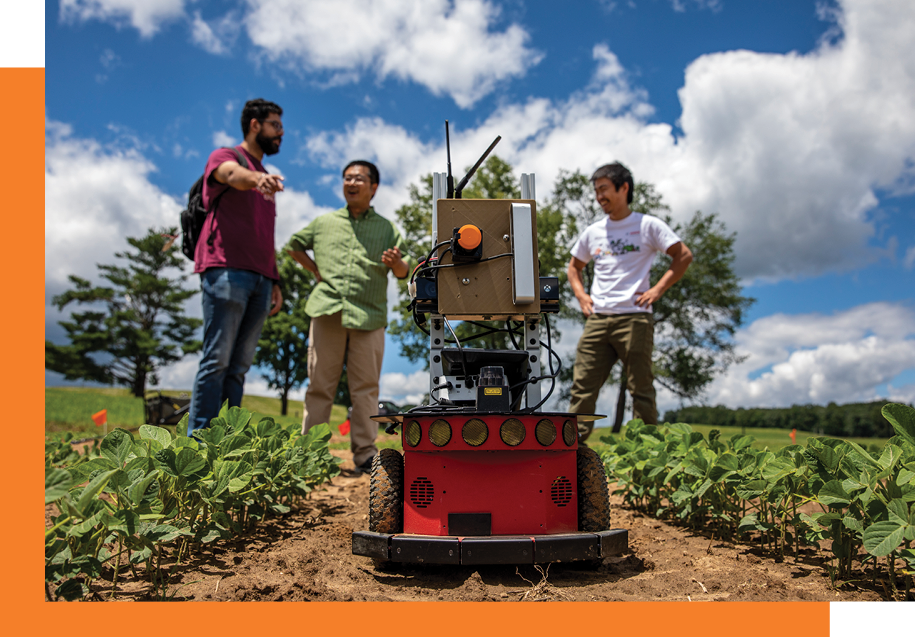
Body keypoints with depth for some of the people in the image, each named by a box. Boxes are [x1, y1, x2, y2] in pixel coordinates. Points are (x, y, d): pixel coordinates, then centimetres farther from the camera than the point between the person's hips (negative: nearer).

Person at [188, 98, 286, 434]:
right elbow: (233, 174, -18)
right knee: (216, 361, -11)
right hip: (227, 270, -6)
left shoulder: (265, 179, 30)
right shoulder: (224, 156, 9)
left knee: (239, 366, 1)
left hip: (260, 279, 7)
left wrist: (275, 281, 17)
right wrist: (259, 178, -41)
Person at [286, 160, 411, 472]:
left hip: (369, 316, -1)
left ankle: (365, 452, 5)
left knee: (366, 387, -1)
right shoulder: (324, 223, 18)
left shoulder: (387, 228, 15)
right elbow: (293, 245, 30)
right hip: (327, 311, 1)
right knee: (319, 385, 3)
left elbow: (404, 272, 9)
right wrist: (314, 269, 14)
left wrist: (395, 262, -15)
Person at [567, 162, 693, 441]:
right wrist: (581, 296, 11)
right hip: (597, 319, 4)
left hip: (634, 318, -4)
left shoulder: (648, 225, 4)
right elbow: (574, 267, 28)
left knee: (640, 388, 1)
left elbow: (683, 255, 3)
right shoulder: (592, 232, 16)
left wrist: (657, 290, -6)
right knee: (582, 385, -1)